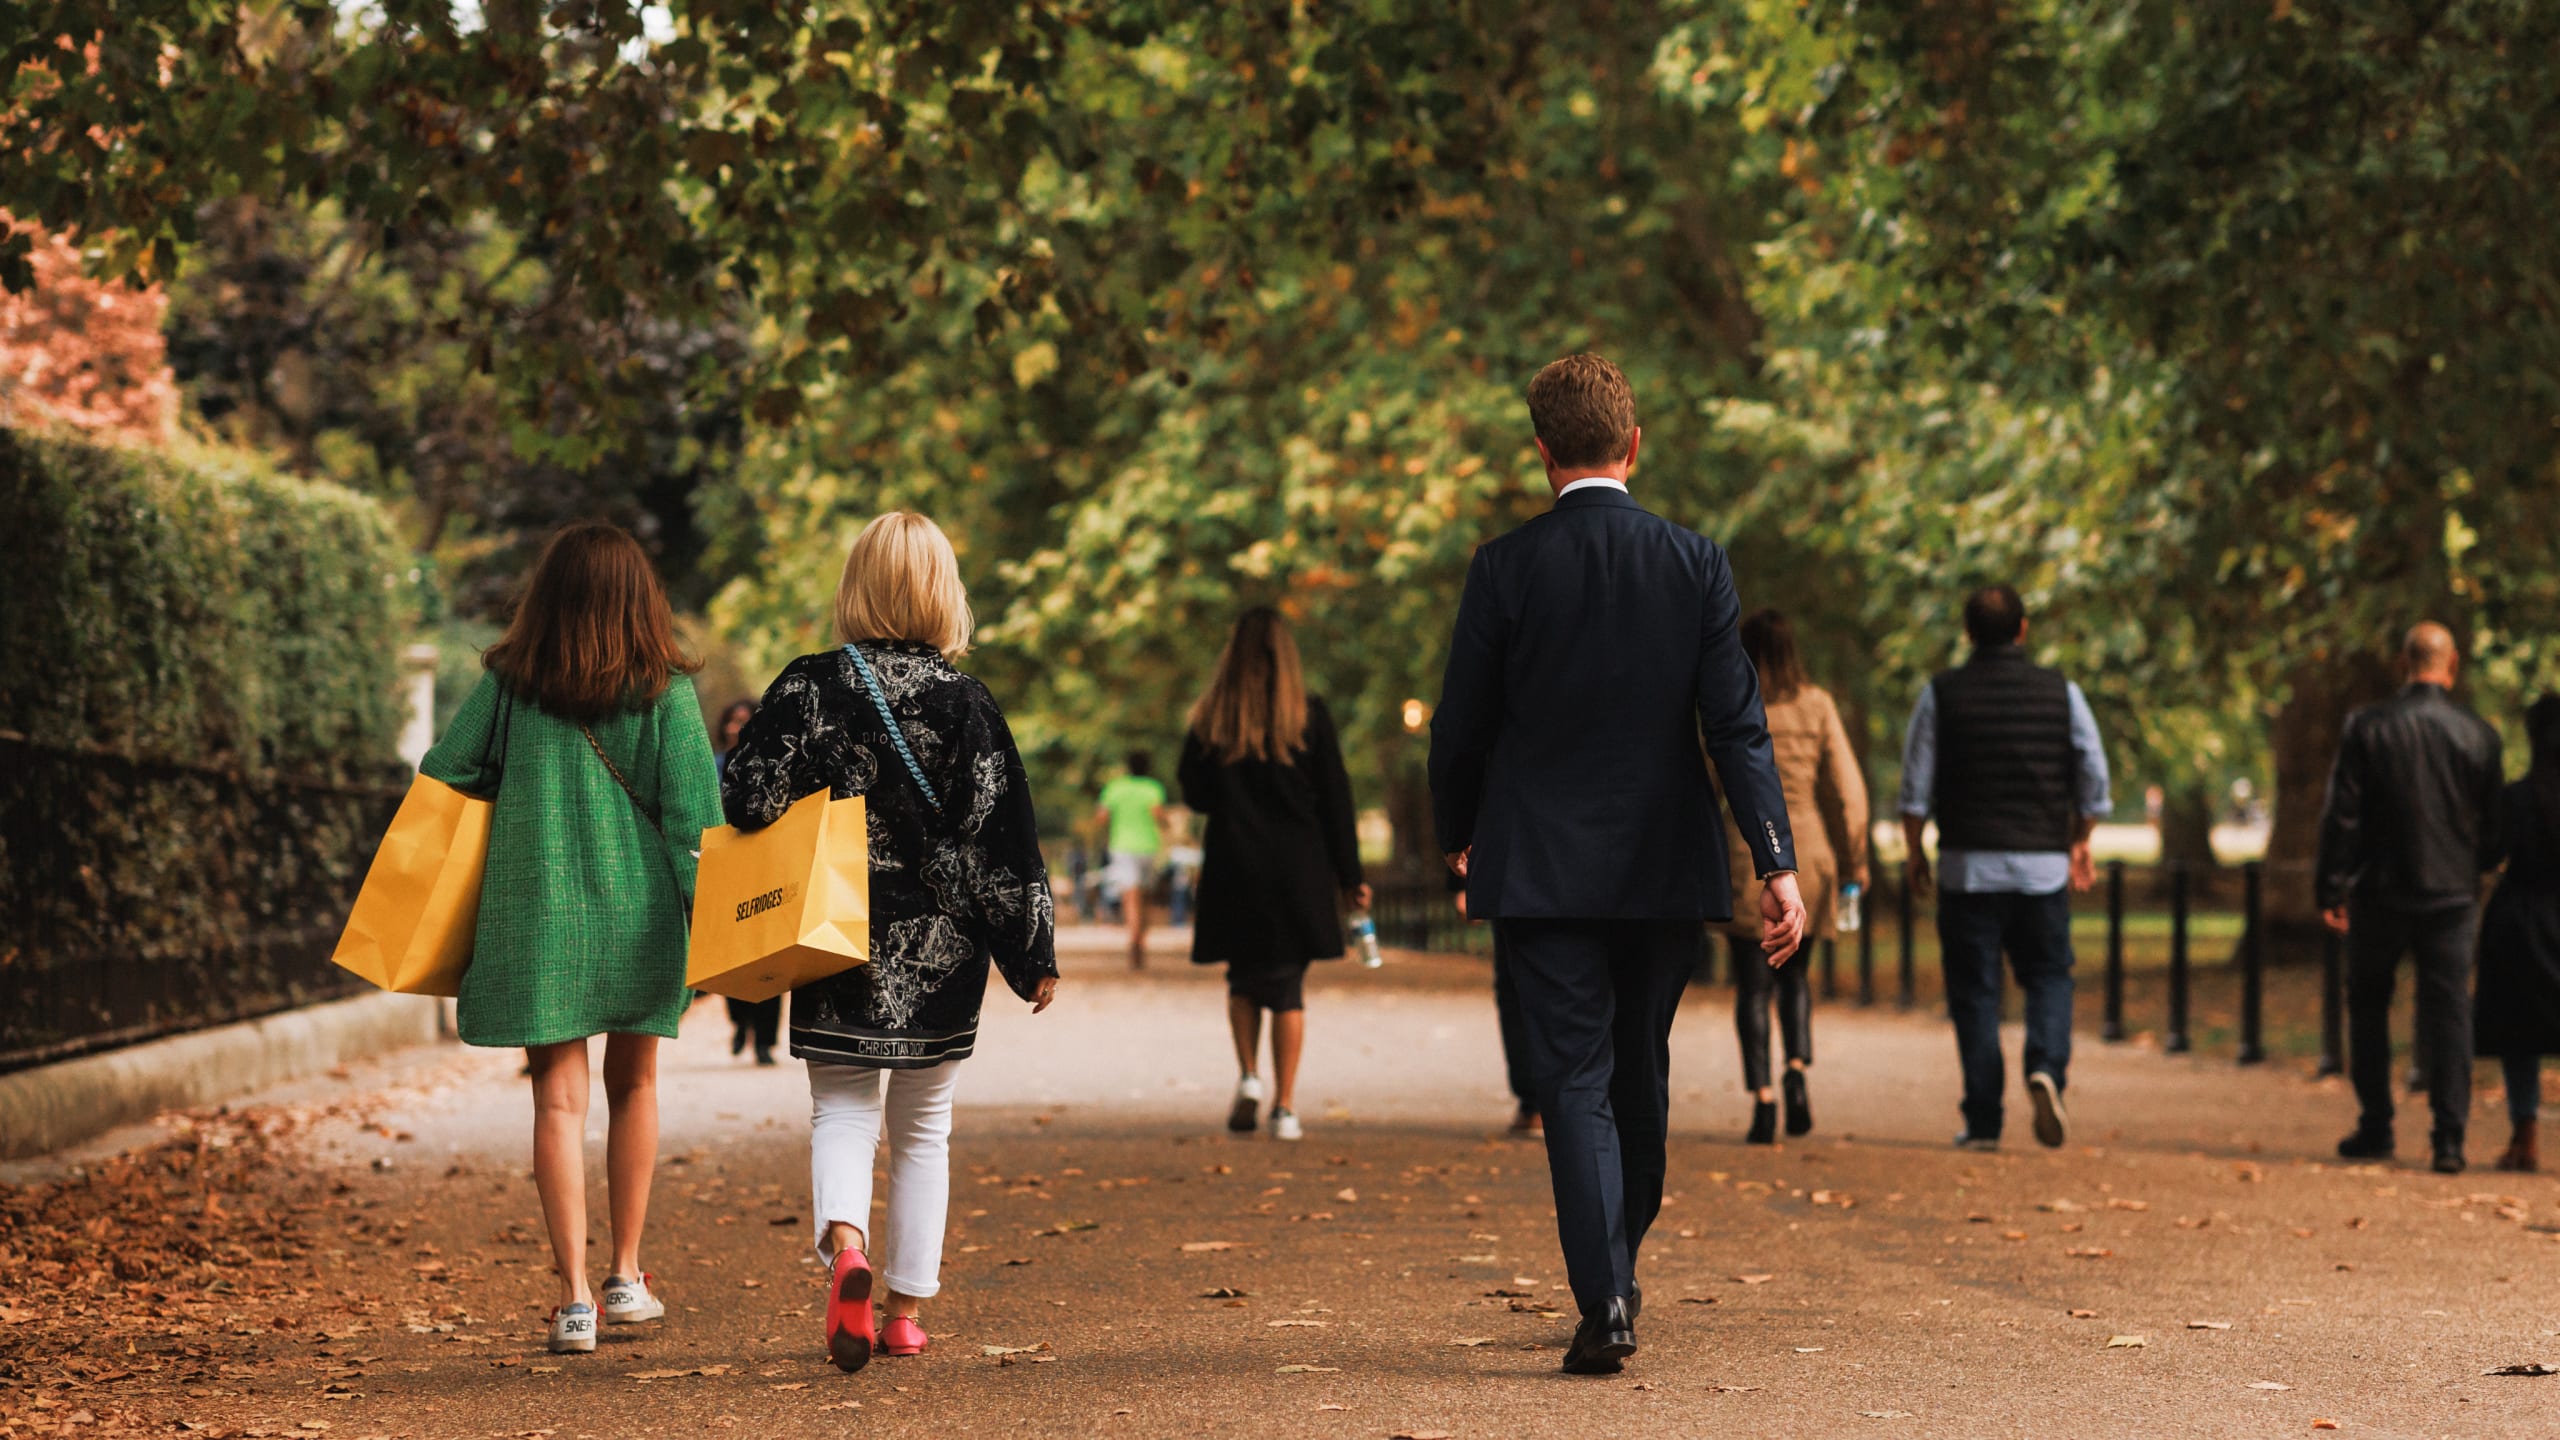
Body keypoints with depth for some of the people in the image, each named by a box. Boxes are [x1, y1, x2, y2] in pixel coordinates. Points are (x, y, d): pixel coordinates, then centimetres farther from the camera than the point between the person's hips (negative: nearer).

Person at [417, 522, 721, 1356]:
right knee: (632, 1085, 18)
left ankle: (574, 1296, -8)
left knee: (559, 1100, 1)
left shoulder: (507, 686, -1)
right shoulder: (663, 692, -3)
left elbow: (443, 783, 2)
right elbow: (692, 815, -6)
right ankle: (626, 1278, 23)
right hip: (638, 914, 0)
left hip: (536, 913, 0)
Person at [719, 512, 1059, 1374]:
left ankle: (844, 1244, -23)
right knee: (923, 1131, 13)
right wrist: (1036, 953, 3)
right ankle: (905, 1310, 15)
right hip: (940, 951, 0)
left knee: (841, 1110, 6)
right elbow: (1001, 842, -5)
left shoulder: (807, 687, -6)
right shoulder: (965, 704, -6)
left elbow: (746, 803, -9)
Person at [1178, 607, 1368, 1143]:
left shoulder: (1211, 719, -1)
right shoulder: (1310, 717, -3)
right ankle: (1284, 1108, 1)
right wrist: (1349, 875, 3)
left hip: (1233, 868, 1)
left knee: (1243, 978, 17)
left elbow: (1194, 794, 2)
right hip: (1299, 870, -1)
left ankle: (1248, 1076, -4)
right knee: (1287, 987, 5)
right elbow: (1335, 798, -2)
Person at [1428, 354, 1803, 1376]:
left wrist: (1457, 835, 16)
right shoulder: (1695, 565, -4)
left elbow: (1462, 725, -2)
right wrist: (1777, 863, -9)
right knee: (1640, 1078, 18)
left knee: (1574, 1083, -1)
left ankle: (1605, 1305, -12)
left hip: (1543, 868, -2)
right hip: (1666, 868, 2)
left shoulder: (1505, 570, -8)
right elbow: (1736, 726, -8)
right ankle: (1617, 1269, 34)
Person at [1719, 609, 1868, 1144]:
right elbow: (1848, 789, 1)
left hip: (1746, 856, -2)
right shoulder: (1817, 705, 2)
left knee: (1752, 985, 3)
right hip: (1807, 856, 2)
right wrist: (1853, 863, 9)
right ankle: (1797, 1069, -5)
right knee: (1795, 974, 17)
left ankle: (1762, 1095, -8)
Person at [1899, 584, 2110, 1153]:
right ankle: (2046, 1069, -15)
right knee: (2049, 977, 13)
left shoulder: (1941, 695, -2)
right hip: (2043, 862, 1)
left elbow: (1916, 788, -3)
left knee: (1974, 991, 4)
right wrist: (2080, 844, 20)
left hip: (1968, 865, -1)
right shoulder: (2061, 692, 3)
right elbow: (2094, 782, 6)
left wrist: (1915, 852, 10)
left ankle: (1983, 1122, 2)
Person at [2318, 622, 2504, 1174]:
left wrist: (2332, 890, -2)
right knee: (2449, 1014, 3)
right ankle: (2449, 1140, -3)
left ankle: (2375, 1129, 16)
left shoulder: (2367, 726, -7)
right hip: (2453, 896, 1)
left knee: (2368, 1008, 15)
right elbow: (2496, 829, 6)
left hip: (2380, 894, -1)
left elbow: (2342, 814, -7)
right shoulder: (2479, 735, -2)